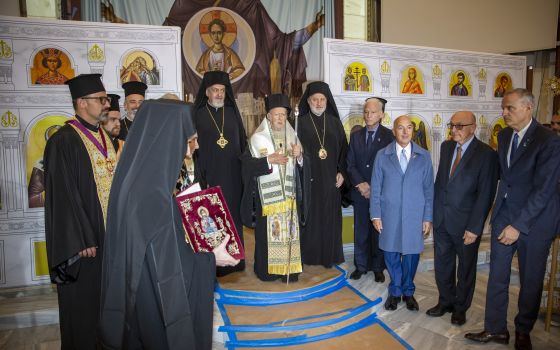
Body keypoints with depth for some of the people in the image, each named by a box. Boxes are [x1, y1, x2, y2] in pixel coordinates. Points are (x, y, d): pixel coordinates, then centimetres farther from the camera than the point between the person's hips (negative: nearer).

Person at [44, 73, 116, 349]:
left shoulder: (104, 137, 9)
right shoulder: (63, 141, -14)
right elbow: (63, 196, -16)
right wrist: (81, 241, -18)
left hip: (109, 233, 7)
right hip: (84, 239, -7)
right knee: (83, 300, 8)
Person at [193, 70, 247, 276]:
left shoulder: (232, 113, 10)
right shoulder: (197, 115, 0)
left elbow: (242, 143, 12)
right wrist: (199, 178, -11)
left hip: (233, 176, 3)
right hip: (209, 176, -3)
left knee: (233, 216, 10)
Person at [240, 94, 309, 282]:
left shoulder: (292, 137, 10)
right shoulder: (257, 138, -3)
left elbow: (302, 167, 10)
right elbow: (247, 164, -9)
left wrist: (299, 156, -11)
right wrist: (269, 160, -19)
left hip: (289, 195, 4)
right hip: (267, 196, -4)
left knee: (289, 231, 5)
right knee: (267, 232, -1)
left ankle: (289, 268, 17)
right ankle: (267, 269, 13)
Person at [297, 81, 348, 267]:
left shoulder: (334, 122, 7)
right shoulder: (301, 123, -1)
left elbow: (343, 148, 9)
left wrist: (341, 172, 1)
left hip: (330, 179, 3)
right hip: (308, 179, -2)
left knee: (330, 217, 8)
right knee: (309, 217, 4)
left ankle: (330, 255, 21)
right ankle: (308, 255, 17)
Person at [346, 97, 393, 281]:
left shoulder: (389, 136, -3)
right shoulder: (355, 136, 8)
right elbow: (350, 164, 4)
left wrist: (374, 187, -12)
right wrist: (361, 184, -9)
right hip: (360, 191, 3)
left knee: (379, 231, 8)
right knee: (360, 231, 10)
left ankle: (378, 267, 22)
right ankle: (361, 266, 24)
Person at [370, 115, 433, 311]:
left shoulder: (424, 156, 2)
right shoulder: (382, 156, 1)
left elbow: (428, 188, 3)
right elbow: (376, 188, 2)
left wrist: (428, 217, 0)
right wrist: (375, 215, -3)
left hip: (415, 215, 0)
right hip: (389, 215, 0)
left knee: (412, 253, 9)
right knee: (391, 253, 8)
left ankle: (408, 291, 31)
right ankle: (395, 291, 29)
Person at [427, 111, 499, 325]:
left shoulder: (486, 154, -13)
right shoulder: (446, 147, 4)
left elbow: (486, 194, -14)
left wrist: (474, 227, -16)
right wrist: (433, 212, 6)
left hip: (466, 221, -5)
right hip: (441, 219, 5)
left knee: (466, 267, 15)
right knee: (442, 265, 16)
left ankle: (461, 307, 33)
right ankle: (445, 302, 37)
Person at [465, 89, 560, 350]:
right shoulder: (504, 135, 6)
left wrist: (518, 225, -18)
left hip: (534, 220, -5)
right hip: (503, 215, 5)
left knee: (531, 280, 12)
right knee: (497, 276, 9)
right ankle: (495, 329, 24)